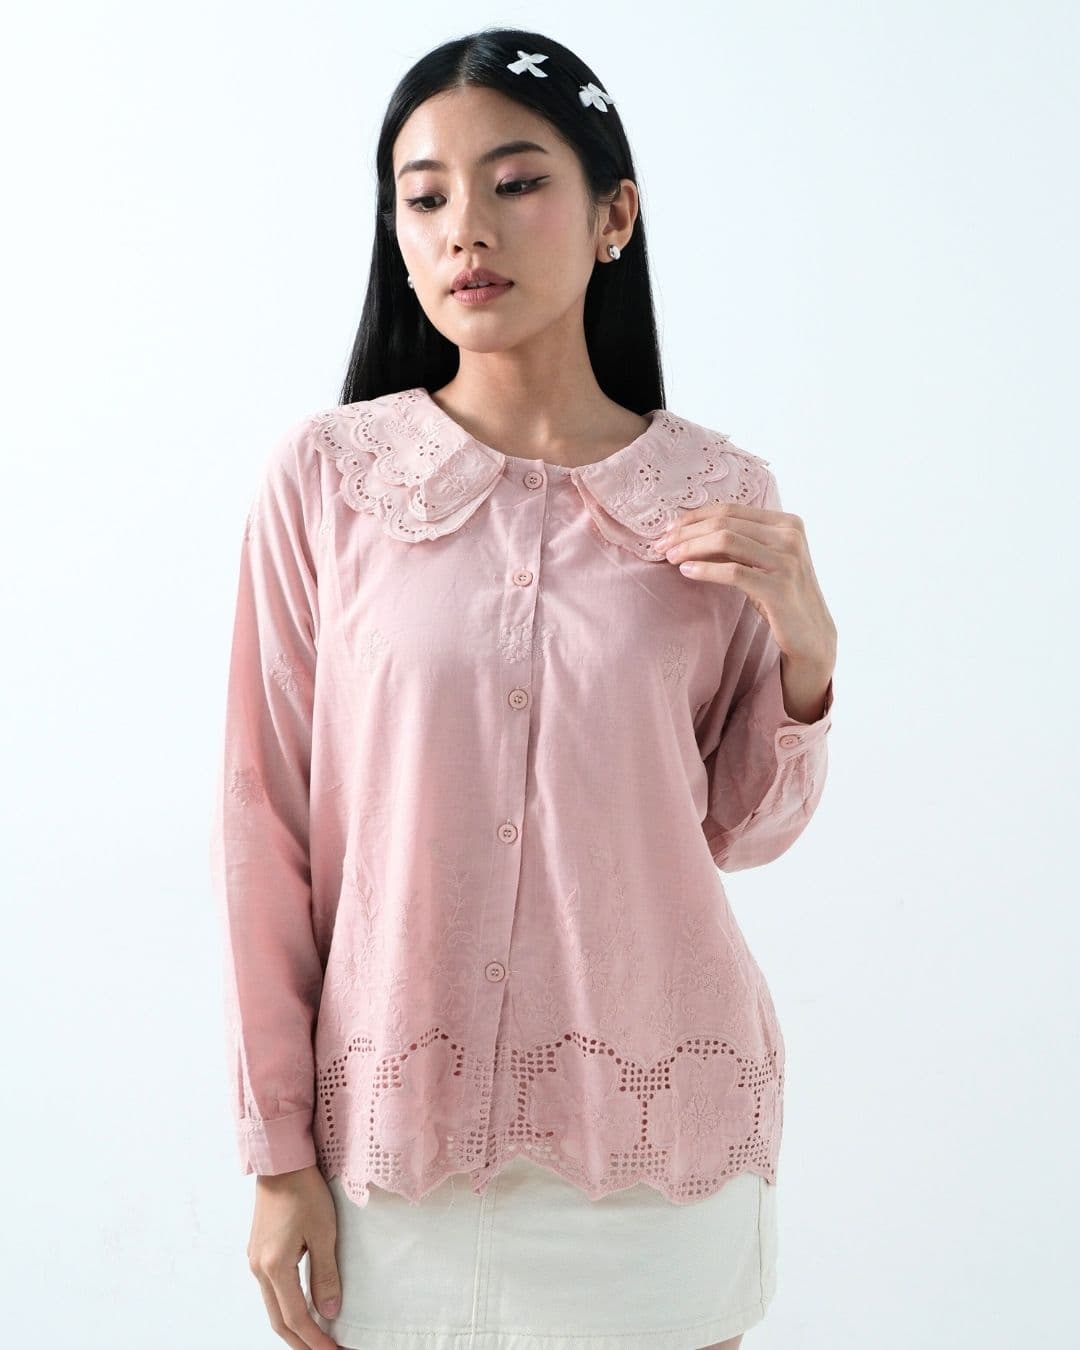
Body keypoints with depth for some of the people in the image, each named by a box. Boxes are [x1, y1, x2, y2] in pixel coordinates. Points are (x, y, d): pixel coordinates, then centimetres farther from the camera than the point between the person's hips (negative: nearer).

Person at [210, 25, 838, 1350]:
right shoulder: (325, 475, -8)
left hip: (657, 1136, 1)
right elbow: (265, 820, -4)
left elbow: (739, 828, 5)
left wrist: (805, 652, -13)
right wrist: (278, 1150, -1)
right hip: (396, 1133, -1)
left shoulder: (722, 494, -3)